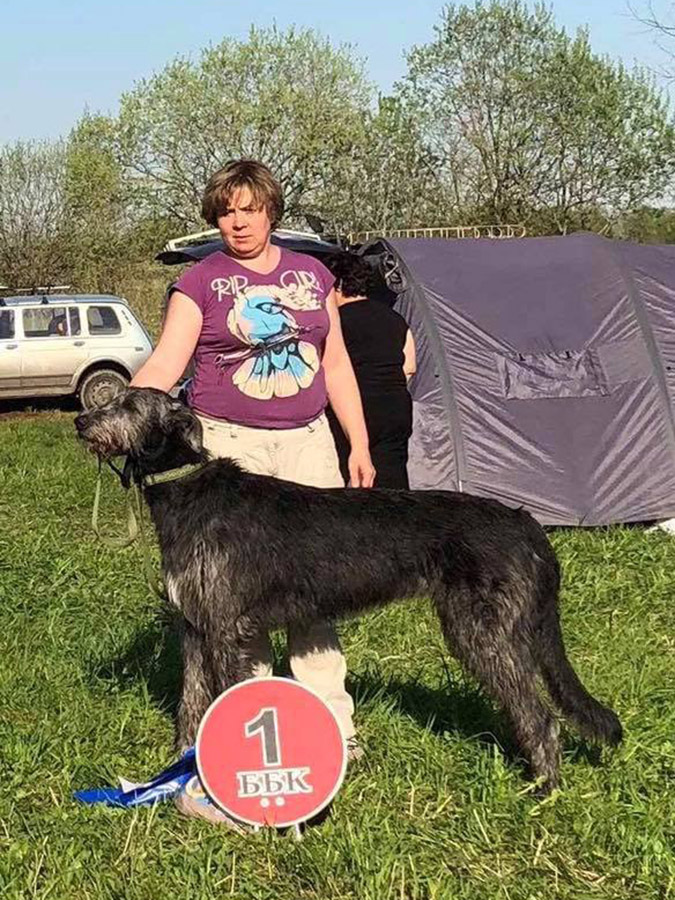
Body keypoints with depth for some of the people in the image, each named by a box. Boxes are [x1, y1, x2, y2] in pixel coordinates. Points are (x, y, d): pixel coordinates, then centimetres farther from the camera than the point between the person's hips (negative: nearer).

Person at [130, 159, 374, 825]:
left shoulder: (310, 275, 12)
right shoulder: (202, 281, 0)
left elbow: (335, 364, 16)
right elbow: (164, 364, -10)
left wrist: (359, 445, 11)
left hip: (307, 442, 3)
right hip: (229, 446, -3)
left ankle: (330, 724, 12)